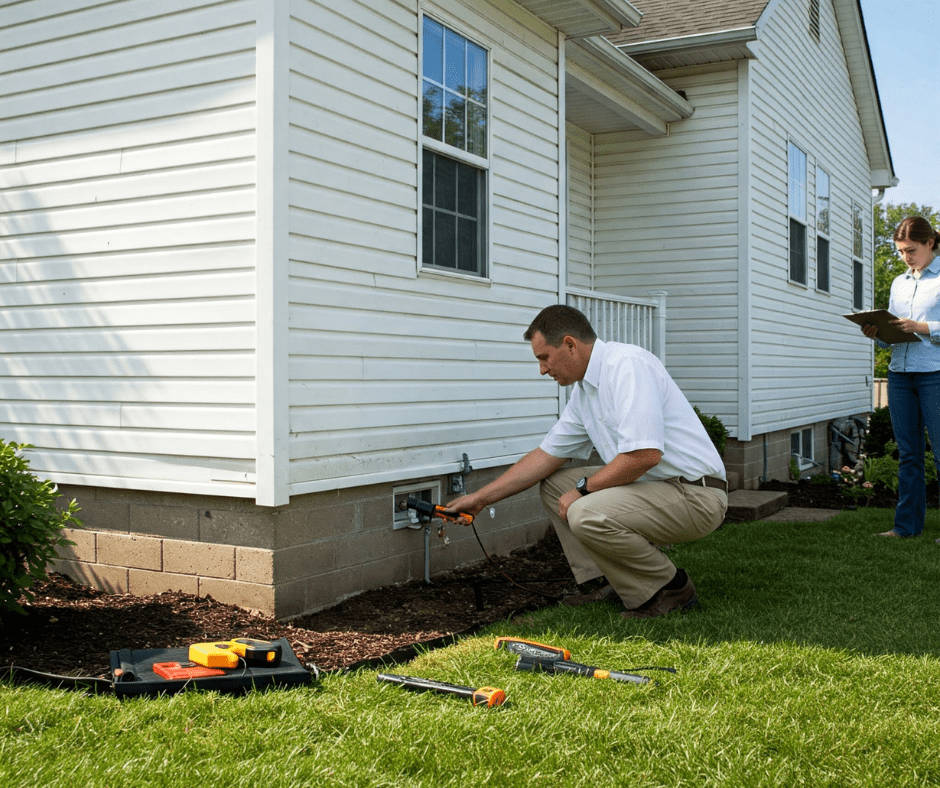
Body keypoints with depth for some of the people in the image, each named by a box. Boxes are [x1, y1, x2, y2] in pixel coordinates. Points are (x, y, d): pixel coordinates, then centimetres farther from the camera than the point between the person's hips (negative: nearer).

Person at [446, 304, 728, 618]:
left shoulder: (628, 365, -19)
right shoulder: (584, 390, 11)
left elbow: (644, 454, -28)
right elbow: (546, 455, 17)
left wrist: (583, 489, -15)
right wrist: (480, 498, 16)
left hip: (696, 495, -10)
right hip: (652, 486, 10)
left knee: (586, 514, -28)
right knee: (553, 482, 12)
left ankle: (672, 589, -7)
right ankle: (603, 583, 9)